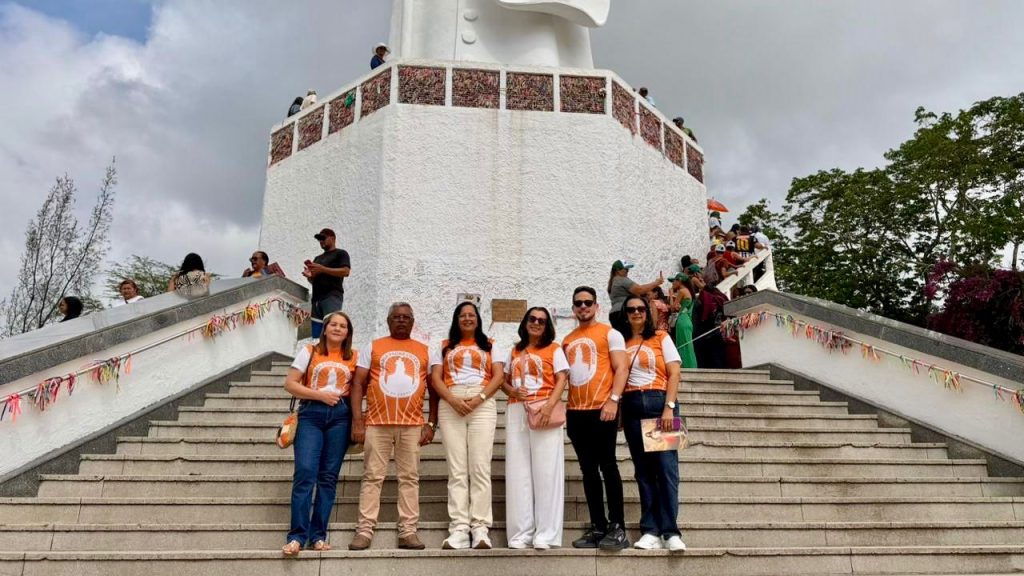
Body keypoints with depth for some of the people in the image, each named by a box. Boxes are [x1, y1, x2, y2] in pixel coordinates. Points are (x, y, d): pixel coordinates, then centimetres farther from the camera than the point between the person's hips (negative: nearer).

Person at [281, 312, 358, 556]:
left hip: (340, 416, 2)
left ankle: (318, 535, 8)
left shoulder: (353, 357, 11)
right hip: (311, 414, -1)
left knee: (328, 476, 2)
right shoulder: (309, 351, 7)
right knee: (305, 472, -12)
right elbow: (289, 384, 1)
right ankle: (297, 536, -8)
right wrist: (320, 395, -8)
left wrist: (349, 394, -5)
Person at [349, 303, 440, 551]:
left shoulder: (425, 351, 13)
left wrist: (431, 423, 1)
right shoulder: (372, 347, 10)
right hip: (377, 423, -1)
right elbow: (358, 384, 5)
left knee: (409, 478, 2)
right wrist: (357, 421, -5)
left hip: (412, 424, 1)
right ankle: (364, 531, 4)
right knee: (372, 477, 1)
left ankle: (408, 532, 6)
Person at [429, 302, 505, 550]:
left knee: (480, 468, -8)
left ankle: (480, 527, -7)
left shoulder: (490, 345, 18)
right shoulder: (445, 346, 20)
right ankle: (459, 529, -5)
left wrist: (479, 398, -10)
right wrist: (453, 399, -10)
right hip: (450, 406, 1)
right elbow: (435, 377, 8)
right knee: (457, 470, -4)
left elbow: (499, 376, 5)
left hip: (483, 404, -1)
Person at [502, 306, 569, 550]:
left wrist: (550, 405, -17)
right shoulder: (515, 351, 20)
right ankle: (520, 533, 7)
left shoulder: (554, 349, 8)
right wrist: (512, 391, -6)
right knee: (518, 473, 2)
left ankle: (545, 534, -1)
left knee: (545, 472, -4)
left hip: (544, 411, -4)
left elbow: (561, 380, -2)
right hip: (516, 412, 4)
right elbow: (504, 380, 17)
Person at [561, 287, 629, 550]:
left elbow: (621, 369, -6)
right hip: (575, 412, 6)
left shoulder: (609, 333, 2)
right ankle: (598, 527, 14)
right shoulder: (567, 340, 18)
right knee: (588, 470, 8)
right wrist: (562, 406, 11)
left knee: (608, 467, -4)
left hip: (602, 410, -5)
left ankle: (617, 527, 3)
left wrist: (613, 400, -18)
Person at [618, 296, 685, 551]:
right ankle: (650, 531, 4)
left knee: (666, 466, -8)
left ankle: (670, 532, -5)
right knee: (643, 469, 3)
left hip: (659, 403, -2)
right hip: (632, 407, 2)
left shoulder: (661, 338, 7)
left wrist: (669, 407, -11)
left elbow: (674, 374, 0)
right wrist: (617, 410, 0)